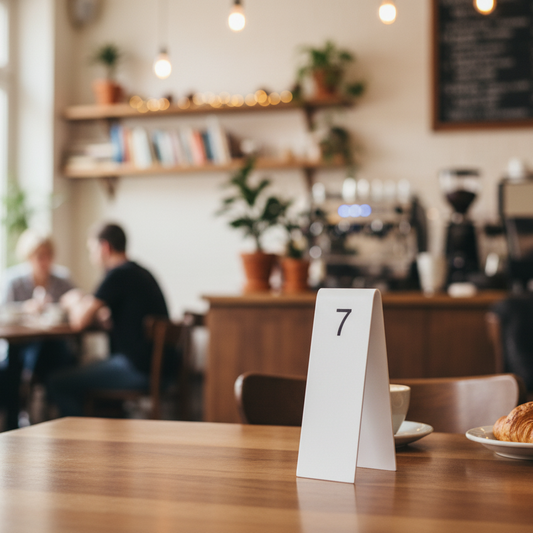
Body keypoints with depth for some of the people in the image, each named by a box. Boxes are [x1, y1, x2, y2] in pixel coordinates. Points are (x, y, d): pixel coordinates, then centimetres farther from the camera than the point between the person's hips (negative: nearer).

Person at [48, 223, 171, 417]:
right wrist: (83, 303, 15)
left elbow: (79, 321, -15)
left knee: (57, 384, -7)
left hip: (138, 370, -10)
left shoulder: (119, 275, -14)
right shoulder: (140, 272, 14)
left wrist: (74, 302, 6)